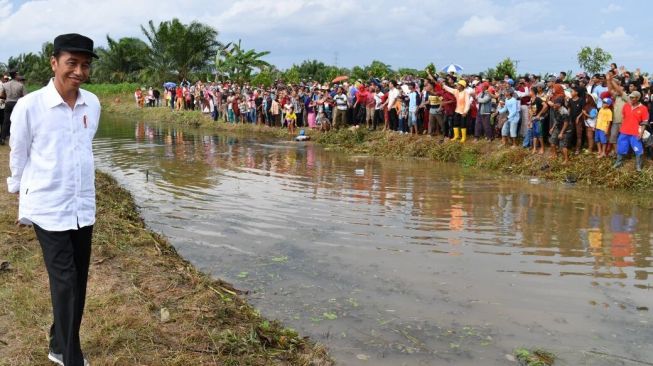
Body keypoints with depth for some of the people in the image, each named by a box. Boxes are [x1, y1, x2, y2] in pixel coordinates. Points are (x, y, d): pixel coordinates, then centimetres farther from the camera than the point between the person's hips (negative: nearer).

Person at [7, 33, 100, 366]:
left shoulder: (93, 104, 0)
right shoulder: (29, 106, -12)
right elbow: (18, 156, 0)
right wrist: (20, 199, 11)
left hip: (84, 206, 5)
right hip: (48, 208, -5)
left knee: (77, 282, 13)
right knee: (65, 283, -4)